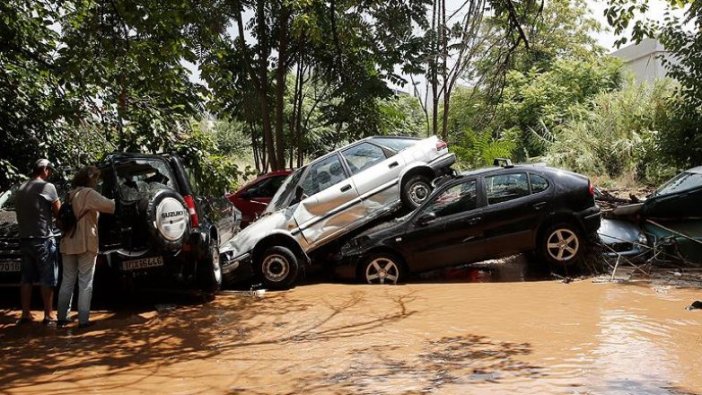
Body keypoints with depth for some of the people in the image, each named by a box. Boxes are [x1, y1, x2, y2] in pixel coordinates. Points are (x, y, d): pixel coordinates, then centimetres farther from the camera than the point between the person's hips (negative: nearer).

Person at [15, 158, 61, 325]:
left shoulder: (21, 189, 13)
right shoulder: (47, 186, -10)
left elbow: (20, 213, 18)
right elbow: (58, 211, -7)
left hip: (25, 239, 7)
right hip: (43, 239, -7)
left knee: (26, 278, 12)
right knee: (47, 279, -1)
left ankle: (25, 314, 16)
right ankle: (48, 316, 2)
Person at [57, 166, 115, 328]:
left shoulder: (70, 195, 16)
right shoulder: (88, 193, -9)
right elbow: (108, 206, -20)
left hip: (68, 243, 7)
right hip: (85, 243, -7)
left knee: (67, 281, 13)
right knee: (85, 283, -2)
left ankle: (62, 317, 17)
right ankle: (83, 319, -3)